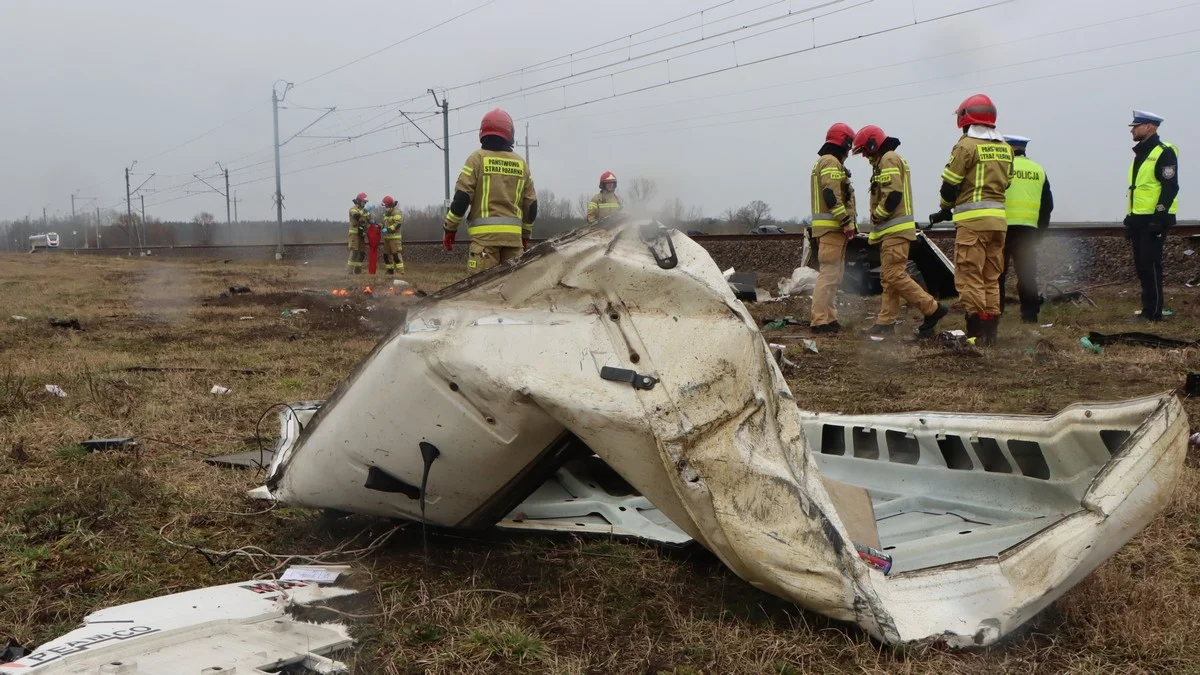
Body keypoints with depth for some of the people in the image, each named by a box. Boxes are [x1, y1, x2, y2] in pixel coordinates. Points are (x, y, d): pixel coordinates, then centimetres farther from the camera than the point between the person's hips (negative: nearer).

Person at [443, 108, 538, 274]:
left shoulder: (478, 158, 0)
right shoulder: (521, 163, 11)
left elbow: (462, 197, -5)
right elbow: (531, 204, 14)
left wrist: (450, 228, 4)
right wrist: (525, 235, 25)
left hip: (485, 233, -4)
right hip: (513, 234, 4)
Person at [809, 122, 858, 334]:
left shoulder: (823, 162, 24)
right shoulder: (831, 162, -9)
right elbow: (832, 195, -21)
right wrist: (846, 222, -20)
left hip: (829, 228, 11)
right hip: (832, 227, -11)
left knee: (833, 274, 14)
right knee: (829, 274, -12)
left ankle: (829, 318, 17)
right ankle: (820, 320, -14)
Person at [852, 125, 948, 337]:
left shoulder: (889, 160, -10)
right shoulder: (884, 161, 23)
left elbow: (893, 194, -22)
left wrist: (877, 216, -10)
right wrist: (877, 229, 14)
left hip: (895, 230, -11)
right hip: (892, 231, 11)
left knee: (895, 276, -14)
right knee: (889, 278, 9)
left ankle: (932, 309, -12)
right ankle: (886, 323, 11)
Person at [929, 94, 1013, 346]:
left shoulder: (966, 145, -7)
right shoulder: (1005, 149, 14)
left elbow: (950, 185, -5)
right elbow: (1005, 184, 16)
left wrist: (945, 210, 13)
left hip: (972, 220, -7)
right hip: (998, 219, 7)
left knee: (969, 277, -6)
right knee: (991, 278, 12)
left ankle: (977, 332, -10)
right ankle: (990, 331, 13)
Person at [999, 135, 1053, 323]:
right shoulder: (1039, 170, 13)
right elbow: (1047, 205, 15)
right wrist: (1039, 232, 21)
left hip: (1004, 227, -4)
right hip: (1029, 229, 4)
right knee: (1027, 273, 10)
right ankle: (1030, 313, 10)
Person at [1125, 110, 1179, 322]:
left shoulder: (1164, 153, -11)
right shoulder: (1140, 154, 18)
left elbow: (1170, 187, -17)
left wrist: (1159, 217, -22)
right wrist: (1130, 218, 21)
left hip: (1154, 220, -9)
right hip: (1139, 219, 9)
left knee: (1150, 265, -9)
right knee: (1141, 265, 10)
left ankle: (1153, 313, -5)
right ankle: (1148, 310, 16)